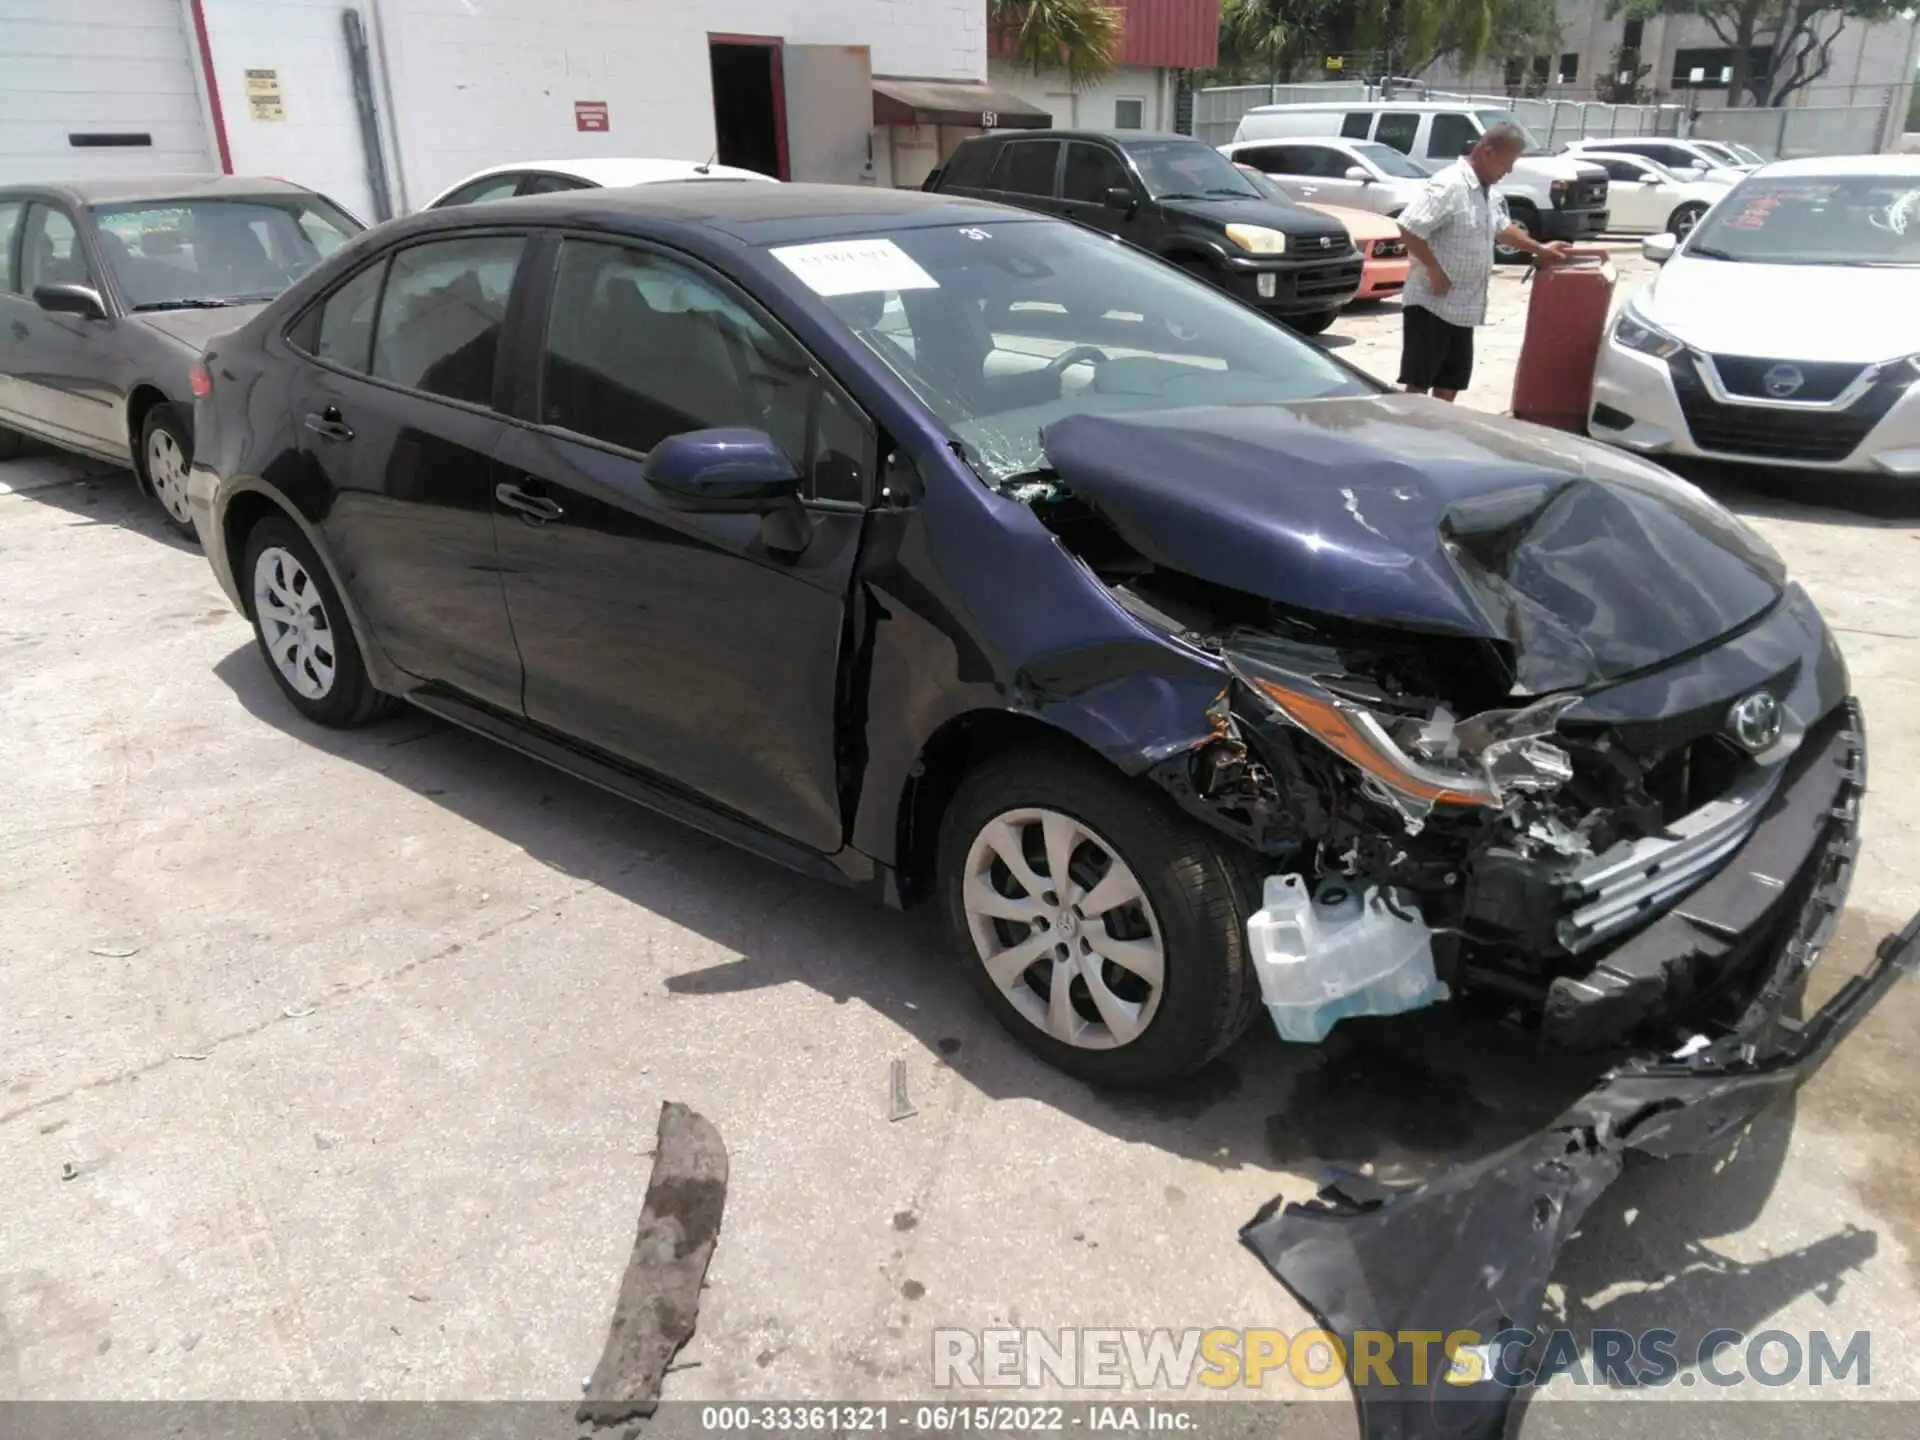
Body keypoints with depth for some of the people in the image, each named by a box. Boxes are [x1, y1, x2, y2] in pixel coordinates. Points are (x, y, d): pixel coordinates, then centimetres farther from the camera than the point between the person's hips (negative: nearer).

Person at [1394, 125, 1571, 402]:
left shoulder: (1489, 192, 12)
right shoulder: (1449, 185, -18)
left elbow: (1501, 228, 30)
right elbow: (1408, 228, -25)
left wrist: (1540, 249, 33)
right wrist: (1434, 270, -21)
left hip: (1462, 306, 9)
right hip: (1431, 303, -9)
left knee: (1453, 378, 13)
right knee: (1419, 381, -5)